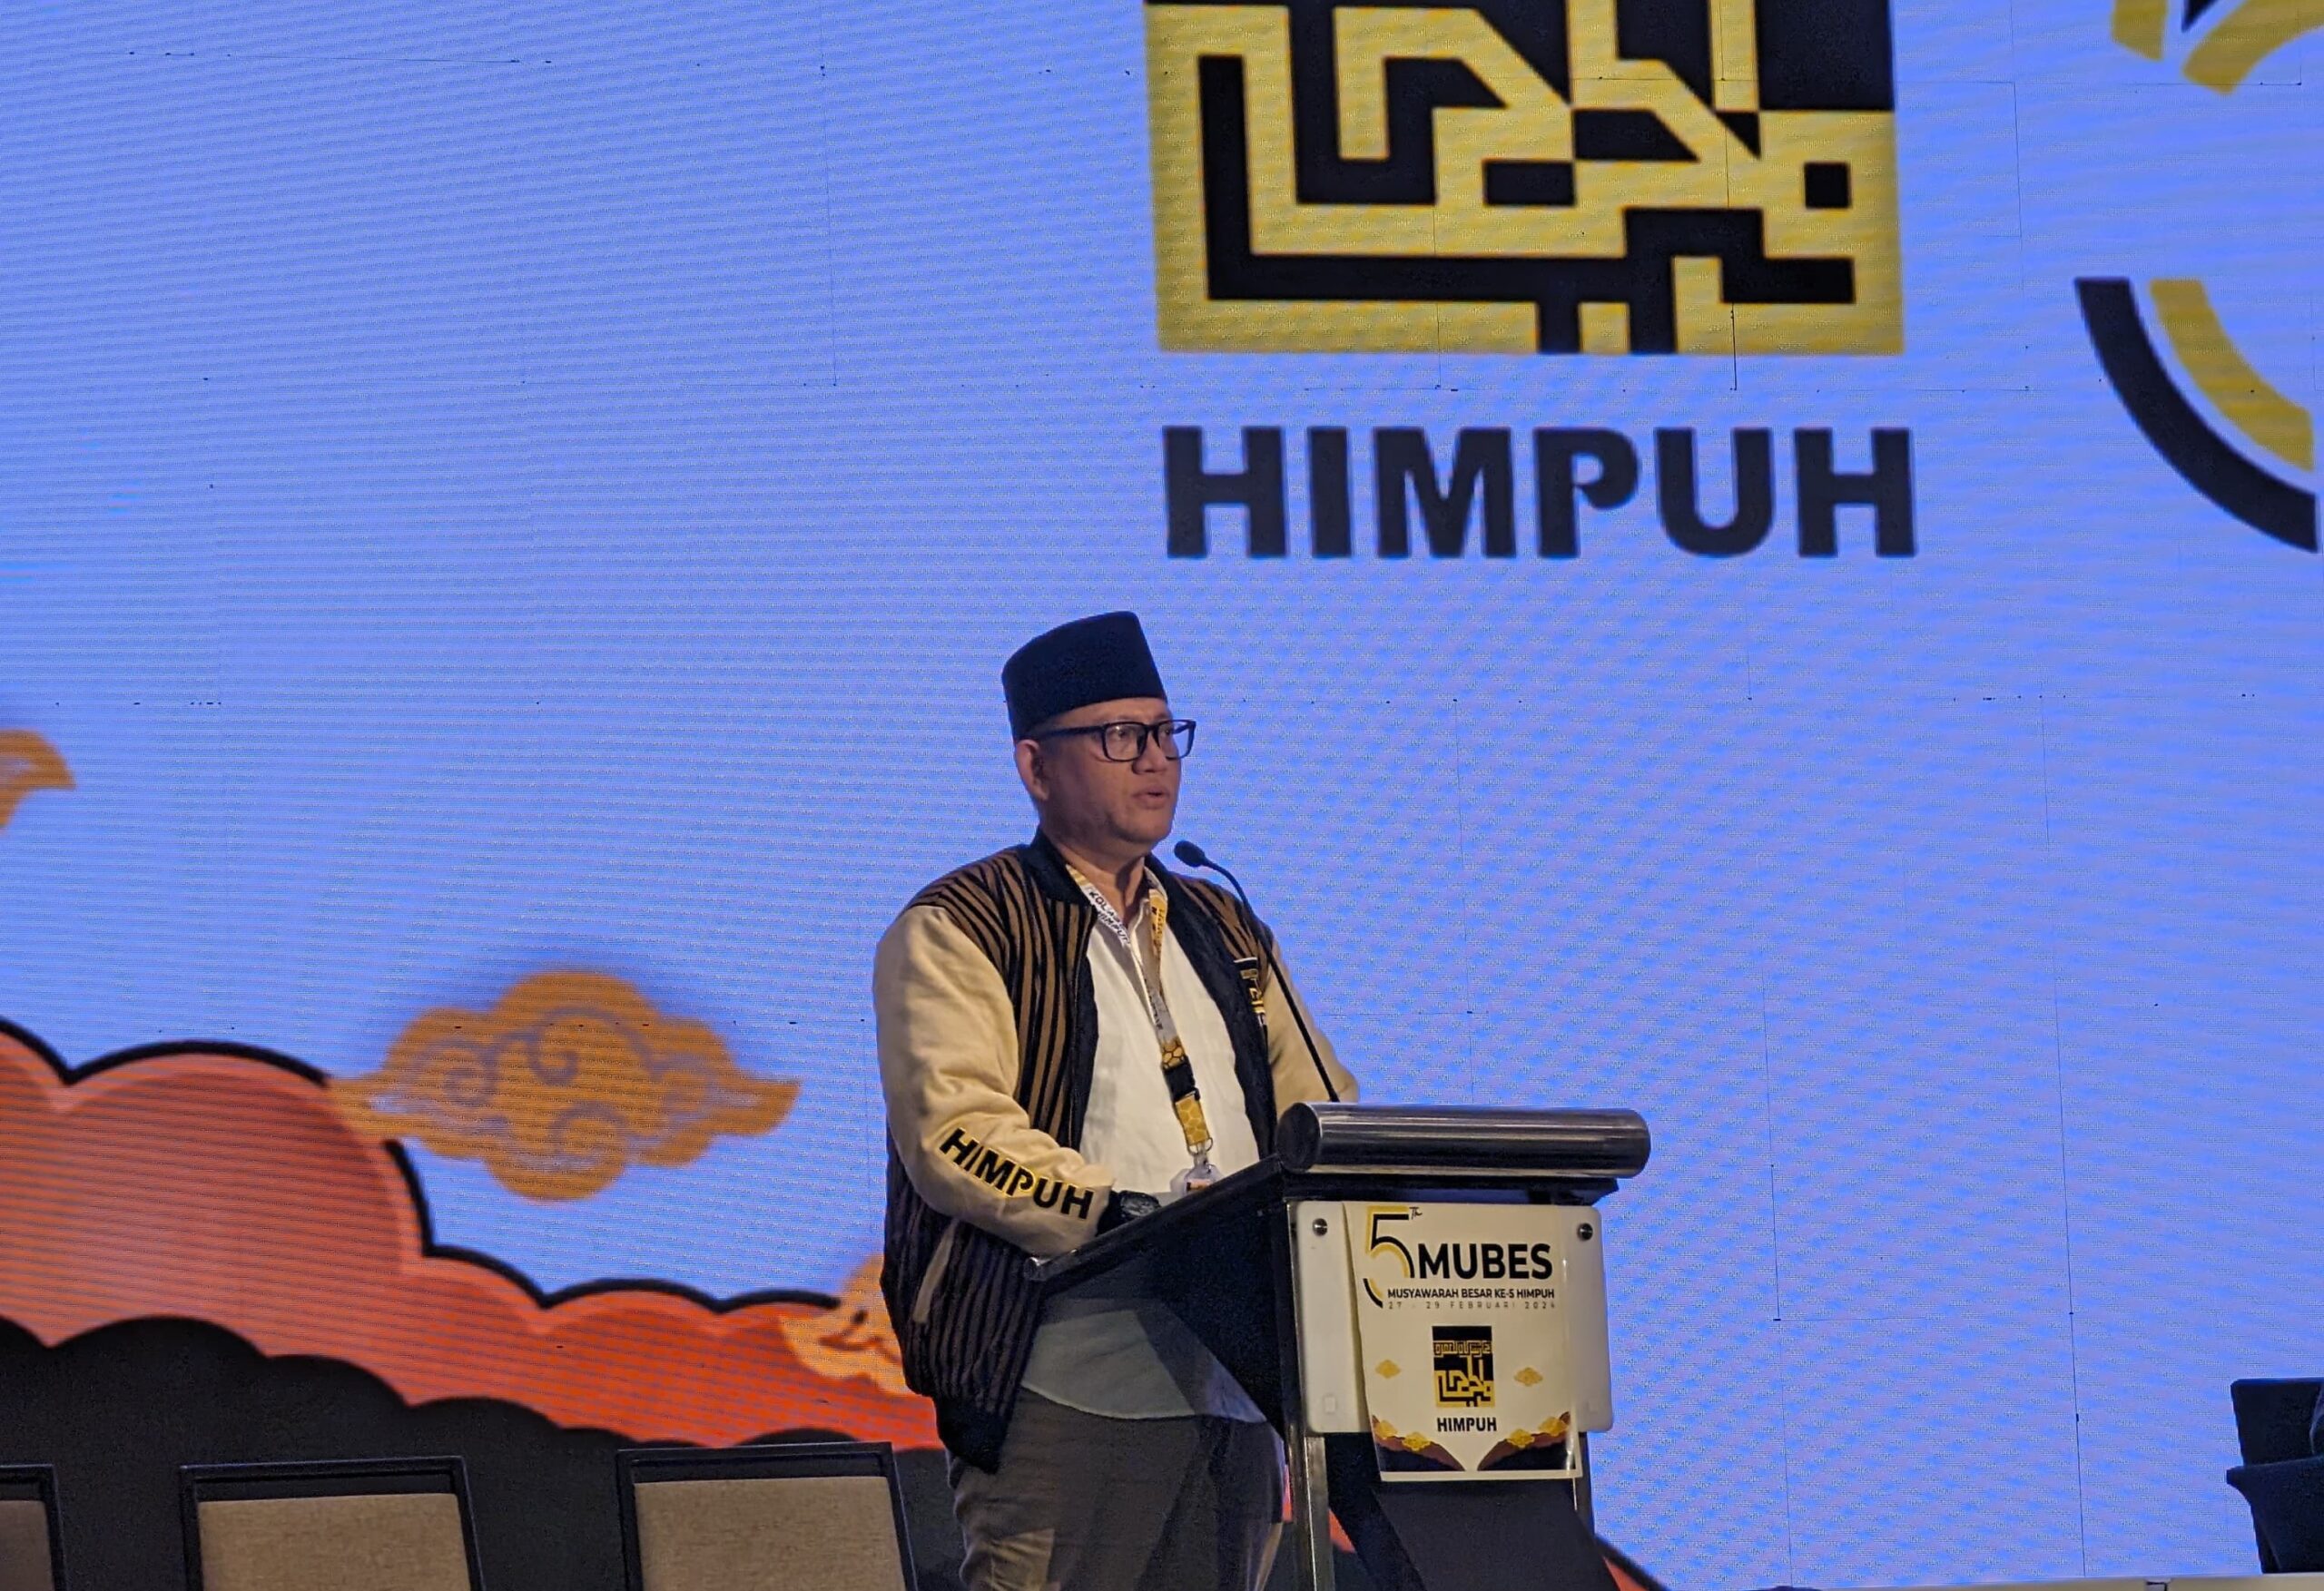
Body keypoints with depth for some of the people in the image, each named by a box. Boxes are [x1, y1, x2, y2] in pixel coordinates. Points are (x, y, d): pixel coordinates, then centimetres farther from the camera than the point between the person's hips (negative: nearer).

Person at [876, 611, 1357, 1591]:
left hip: (1232, 1390, 7)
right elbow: (955, 1134, -13)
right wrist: (1126, 1213, -24)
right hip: (1069, 1390, -6)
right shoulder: (955, 932, 2)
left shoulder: (1221, 931, 23)